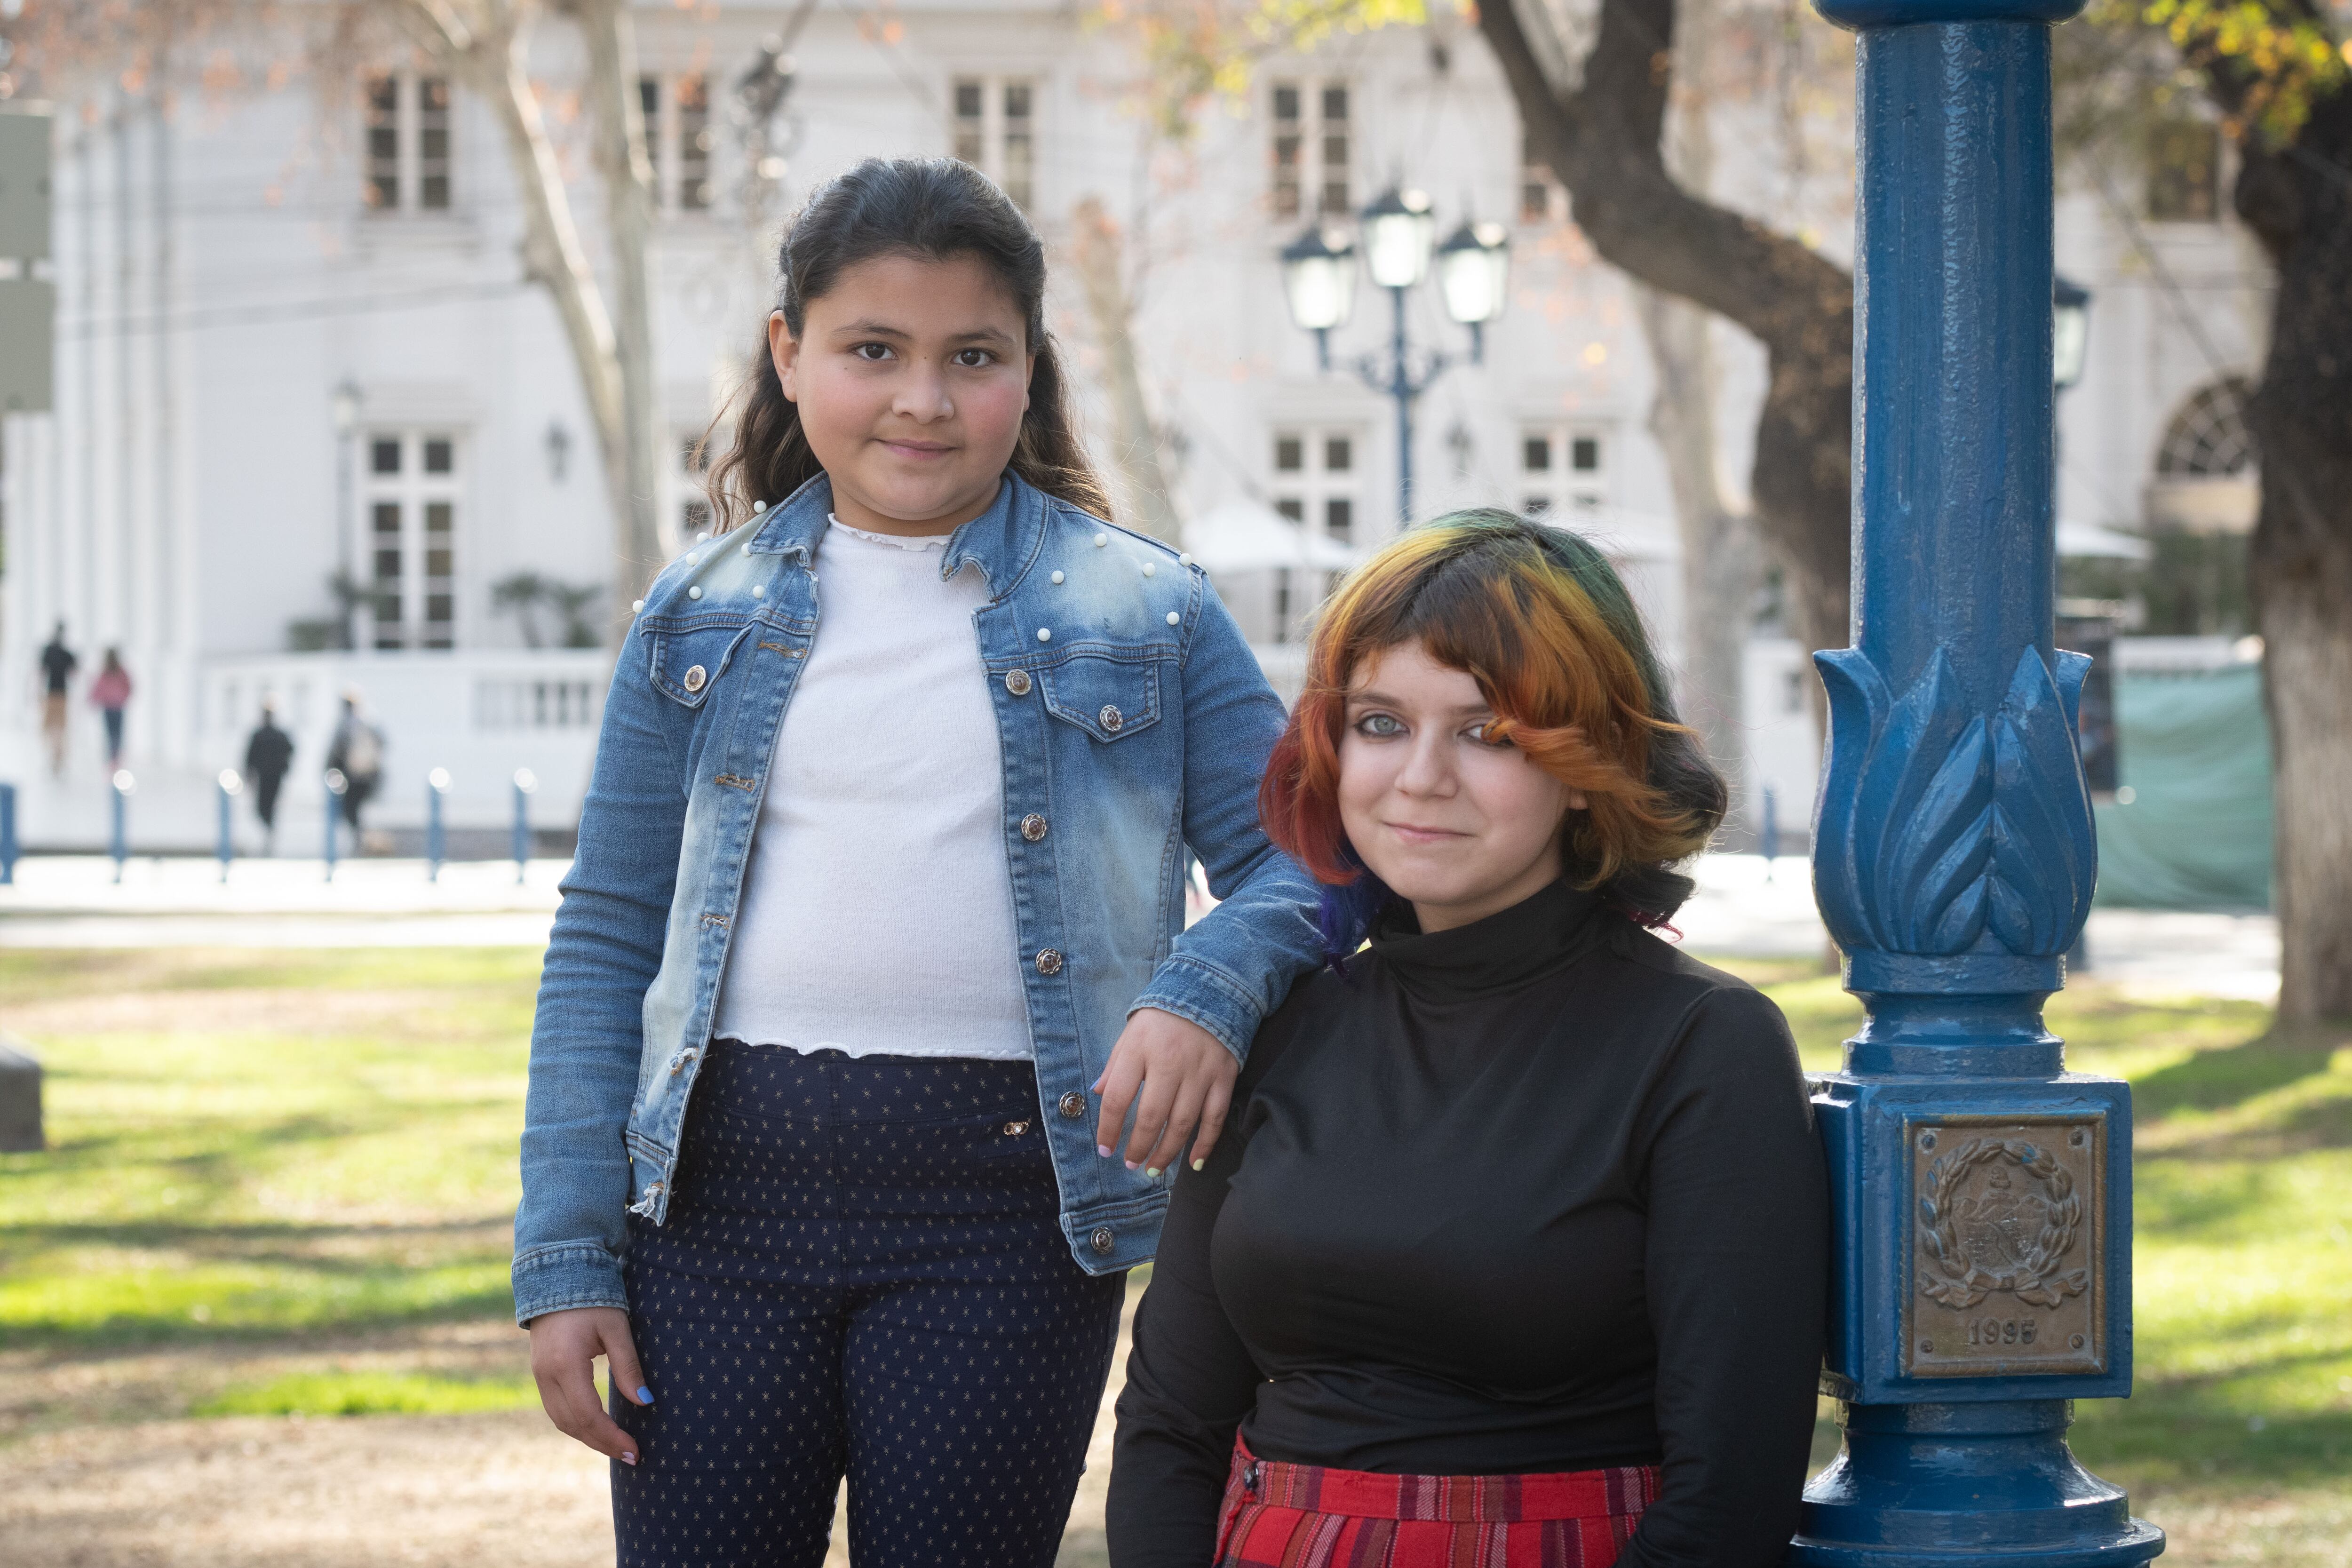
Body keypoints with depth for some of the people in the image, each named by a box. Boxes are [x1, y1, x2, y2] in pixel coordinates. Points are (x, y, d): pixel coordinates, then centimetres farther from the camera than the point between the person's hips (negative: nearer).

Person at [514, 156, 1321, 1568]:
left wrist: (1206, 989, -18)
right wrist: (567, 1257, 2)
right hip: (721, 1191, 2)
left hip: (1003, 1206, -1)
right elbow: (607, 943, 9)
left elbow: (1304, 857, 5)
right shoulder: (701, 617, 10)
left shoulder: (1145, 614, 5)